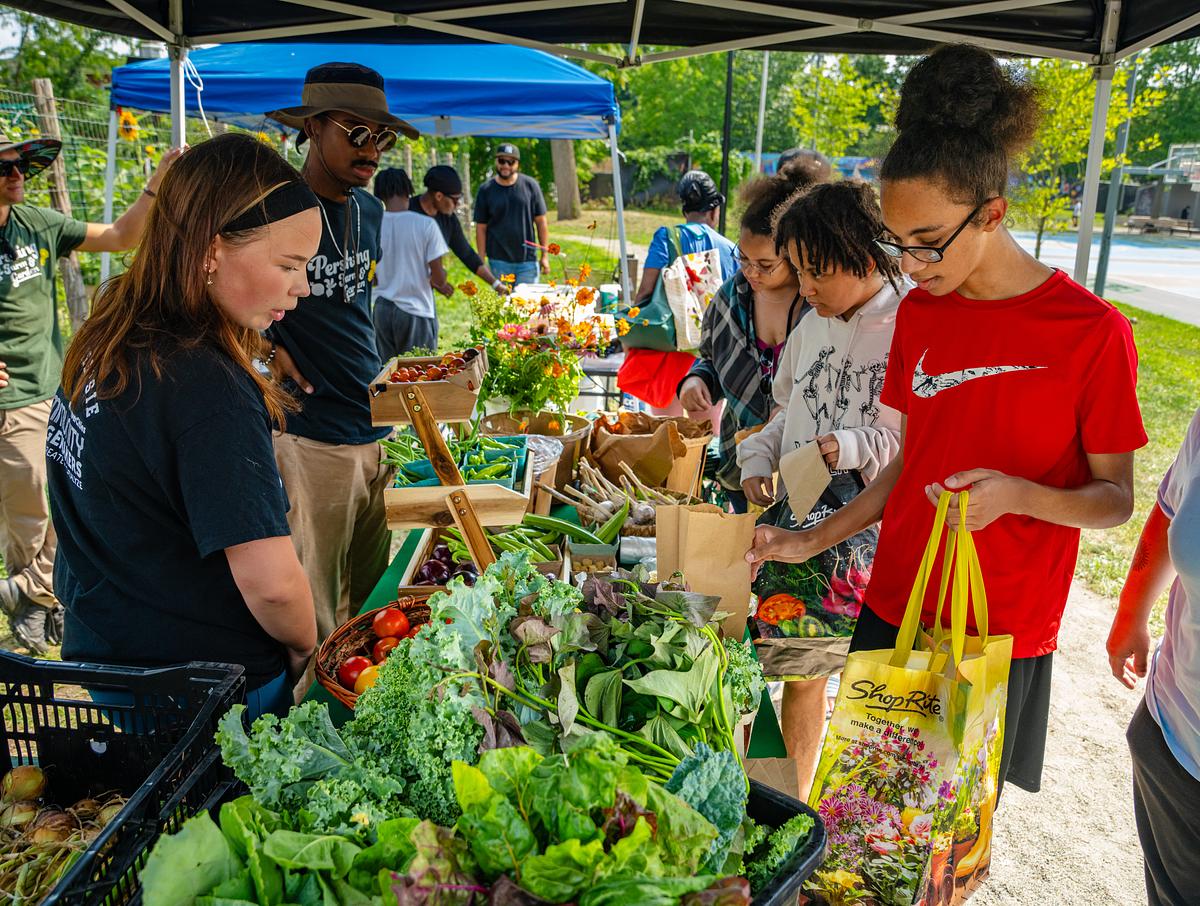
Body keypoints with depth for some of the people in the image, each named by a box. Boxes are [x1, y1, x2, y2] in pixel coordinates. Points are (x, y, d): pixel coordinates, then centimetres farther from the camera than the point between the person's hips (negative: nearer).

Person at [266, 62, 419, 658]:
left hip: (375, 426, 7)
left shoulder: (370, 211, 12)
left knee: (373, 597, 16)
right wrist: (267, 347, -14)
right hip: (309, 432, -7)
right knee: (313, 615, 2)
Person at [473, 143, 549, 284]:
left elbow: (541, 222, 4)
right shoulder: (485, 190, 1)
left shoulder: (530, 185, 1)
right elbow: (481, 228, 3)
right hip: (499, 261, 0)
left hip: (527, 260, 0)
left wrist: (545, 255, 0)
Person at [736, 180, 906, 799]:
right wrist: (757, 462, 6)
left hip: (871, 540, -6)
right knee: (801, 670, 16)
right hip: (798, 523, 6)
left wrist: (852, 446, -23)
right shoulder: (812, 325, 11)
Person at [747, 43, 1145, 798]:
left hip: (1000, 636, -4)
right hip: (894, 608, 4)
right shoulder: (918, 313, 1)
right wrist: (813, 541, 3)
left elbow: (1115, 498, -7)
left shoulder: (1092, 332, -14)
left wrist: (1017, 495, -27)